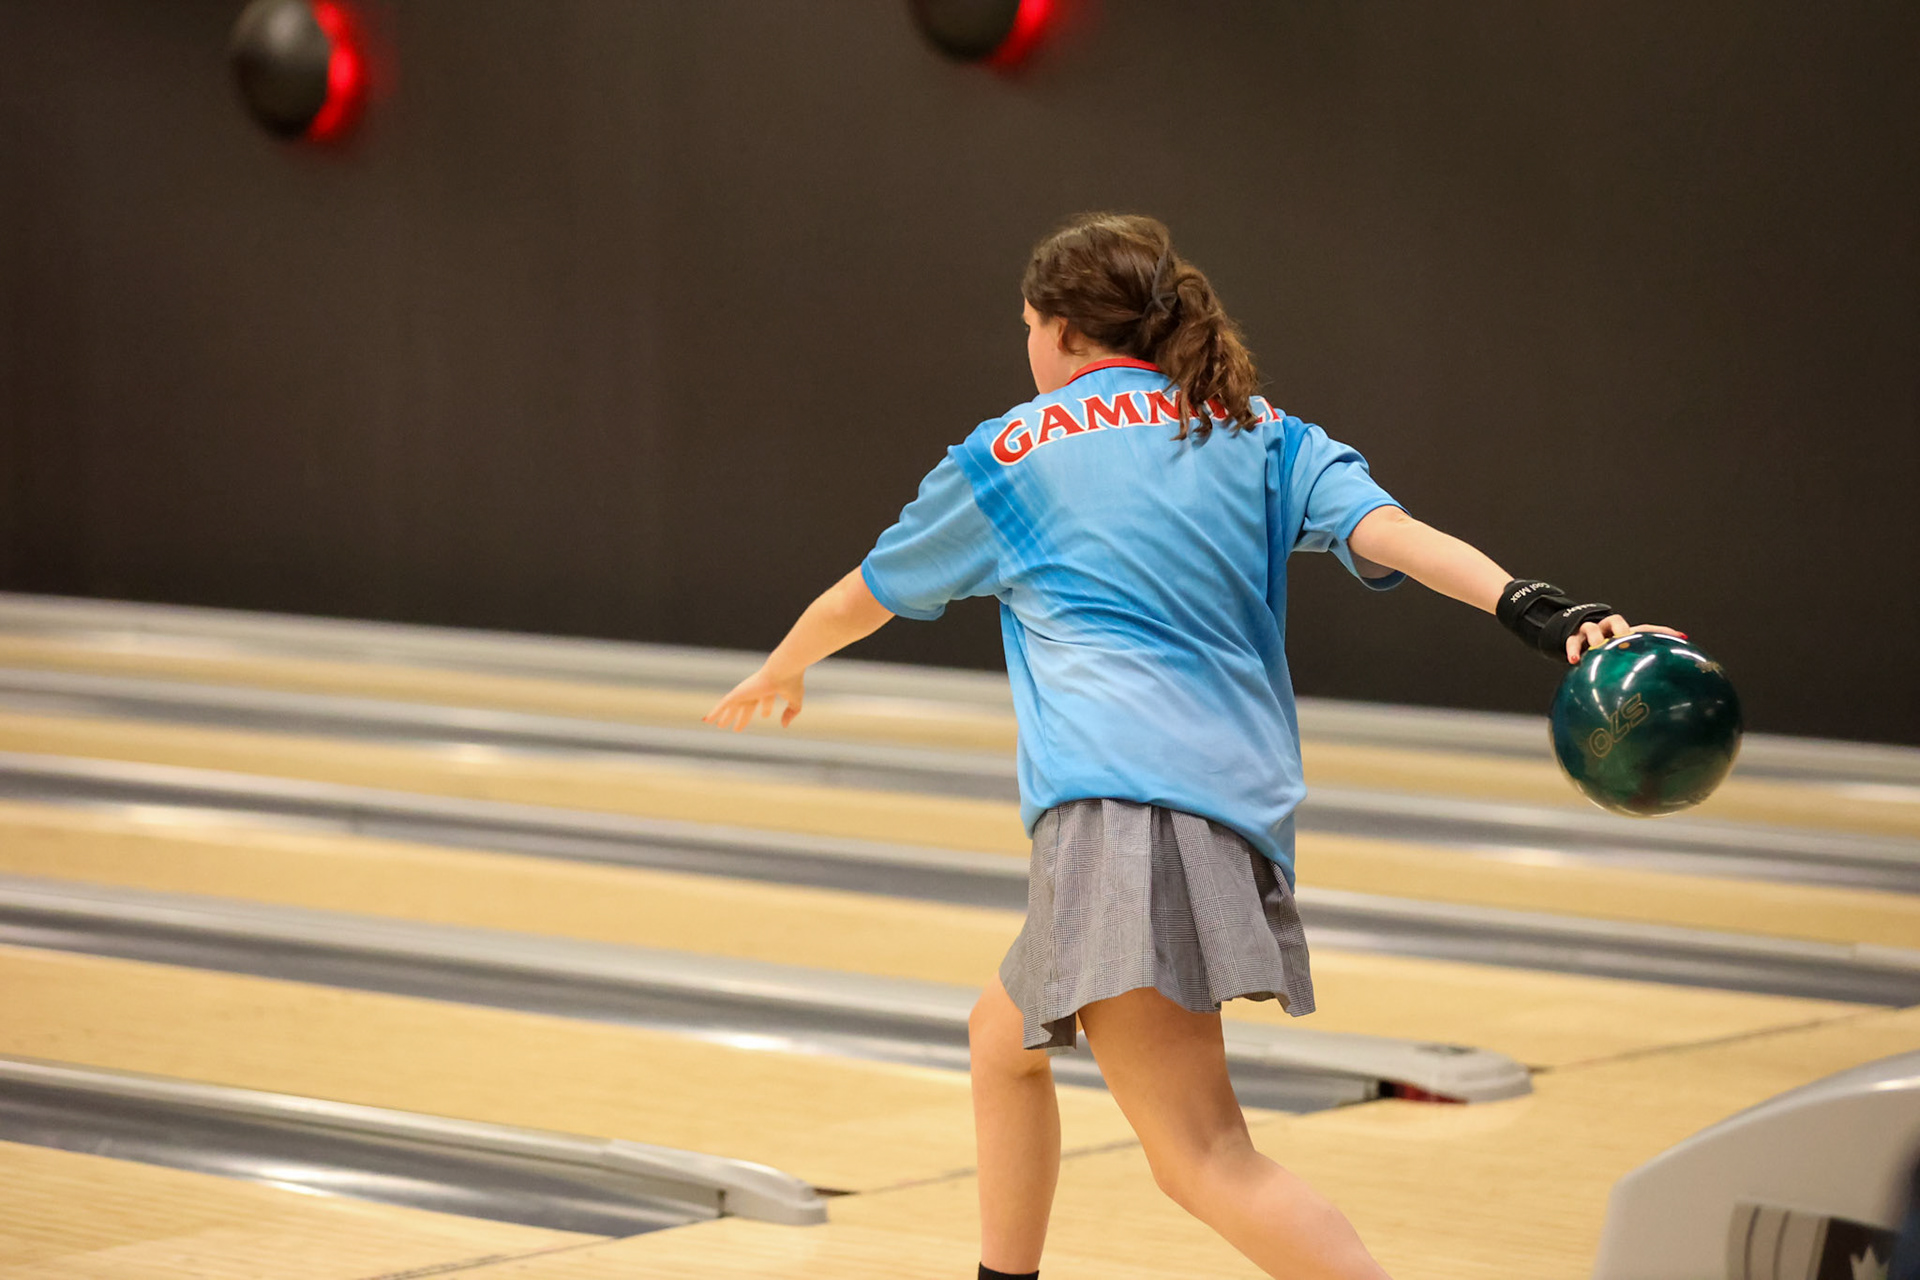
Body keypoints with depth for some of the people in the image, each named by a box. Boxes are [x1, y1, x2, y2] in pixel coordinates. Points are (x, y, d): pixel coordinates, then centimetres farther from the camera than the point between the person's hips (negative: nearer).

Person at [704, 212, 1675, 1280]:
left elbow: (865, 598, 29)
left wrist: (781, 672, 49)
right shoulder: (1262, 435, 20)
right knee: (1004, 1040, 29)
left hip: (1120, 804, -6)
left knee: (1205, 1157, -14)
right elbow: (1388, 531, 0)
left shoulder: (1006, 458, 13)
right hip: (1246, 810, 7)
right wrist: (1533, 605, -15)